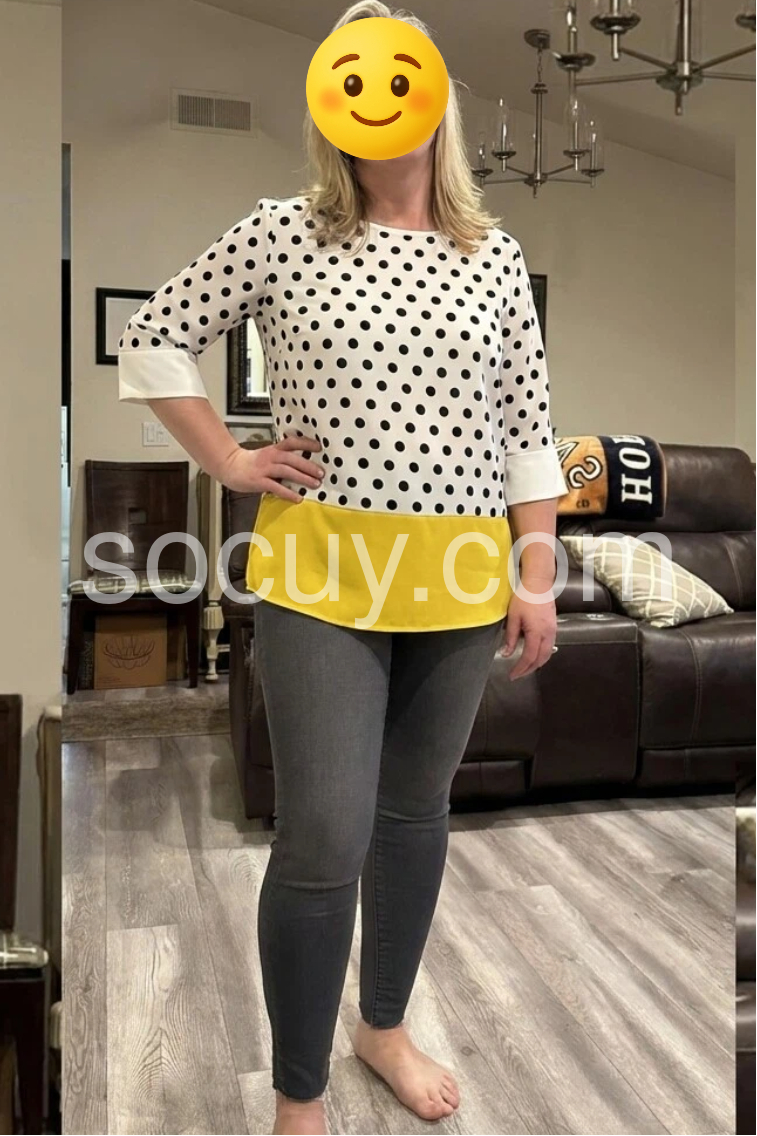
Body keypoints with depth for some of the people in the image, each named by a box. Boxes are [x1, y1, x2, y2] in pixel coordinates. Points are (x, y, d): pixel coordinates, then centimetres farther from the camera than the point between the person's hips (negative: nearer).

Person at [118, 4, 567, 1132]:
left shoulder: (496, 254, 6)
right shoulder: (281, 233, -2)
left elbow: (526, 424, 6)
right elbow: (150, 340, 6)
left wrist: (538, 577, 3)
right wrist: (229, 463, -1)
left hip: (459, 578, 3)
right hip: (321, 574, -3)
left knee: (417, 805, 16)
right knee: (324, 837, -5)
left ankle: (386, 1026, 40)